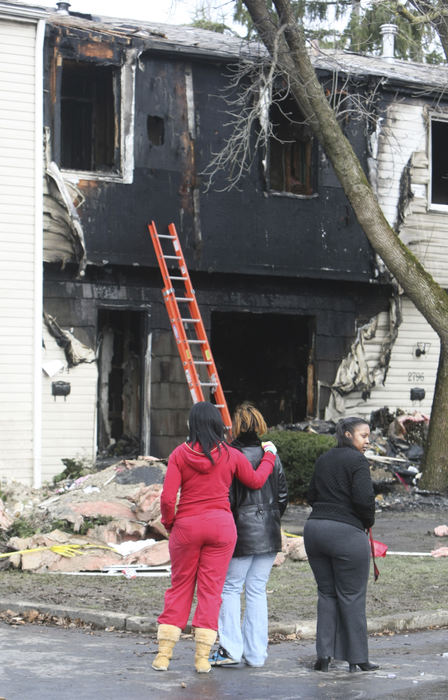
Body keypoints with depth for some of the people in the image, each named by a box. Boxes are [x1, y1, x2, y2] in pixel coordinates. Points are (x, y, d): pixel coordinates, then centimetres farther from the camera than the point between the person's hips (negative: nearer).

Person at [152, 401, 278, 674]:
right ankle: (203, 657, 2)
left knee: (180, 586, 10)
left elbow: (167, 498, -11)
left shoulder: (180, 454, -5)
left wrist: (169, 522, 7)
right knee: (211, 589, 5)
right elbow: (256, 480, 14)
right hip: (221, 525, 0)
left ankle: (164, 654, 7)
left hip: (186, 526, 0)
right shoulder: (230, 455, -2)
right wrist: (270, 455, 30)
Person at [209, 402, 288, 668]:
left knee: (231, 587, 6)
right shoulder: (272, 456, 5)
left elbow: (227, 497, -14)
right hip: (269, 534, 5)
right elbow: (283, 494, 11)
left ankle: (230, 648, -1)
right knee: (257, 590, 10)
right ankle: (256, 653, 10)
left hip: (242, 532, -5)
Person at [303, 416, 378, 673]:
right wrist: (368, 522, -1)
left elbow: (312, 496, 14)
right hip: (347, 533, -7)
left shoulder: (323, 459, 14)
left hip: (315, 528, 7)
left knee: (326, 593, 13)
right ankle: (357, 658, 7)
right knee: (352, 596, 1)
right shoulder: (357, 461, -9)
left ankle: (324, 655, 9)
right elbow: (364, 498, -18)